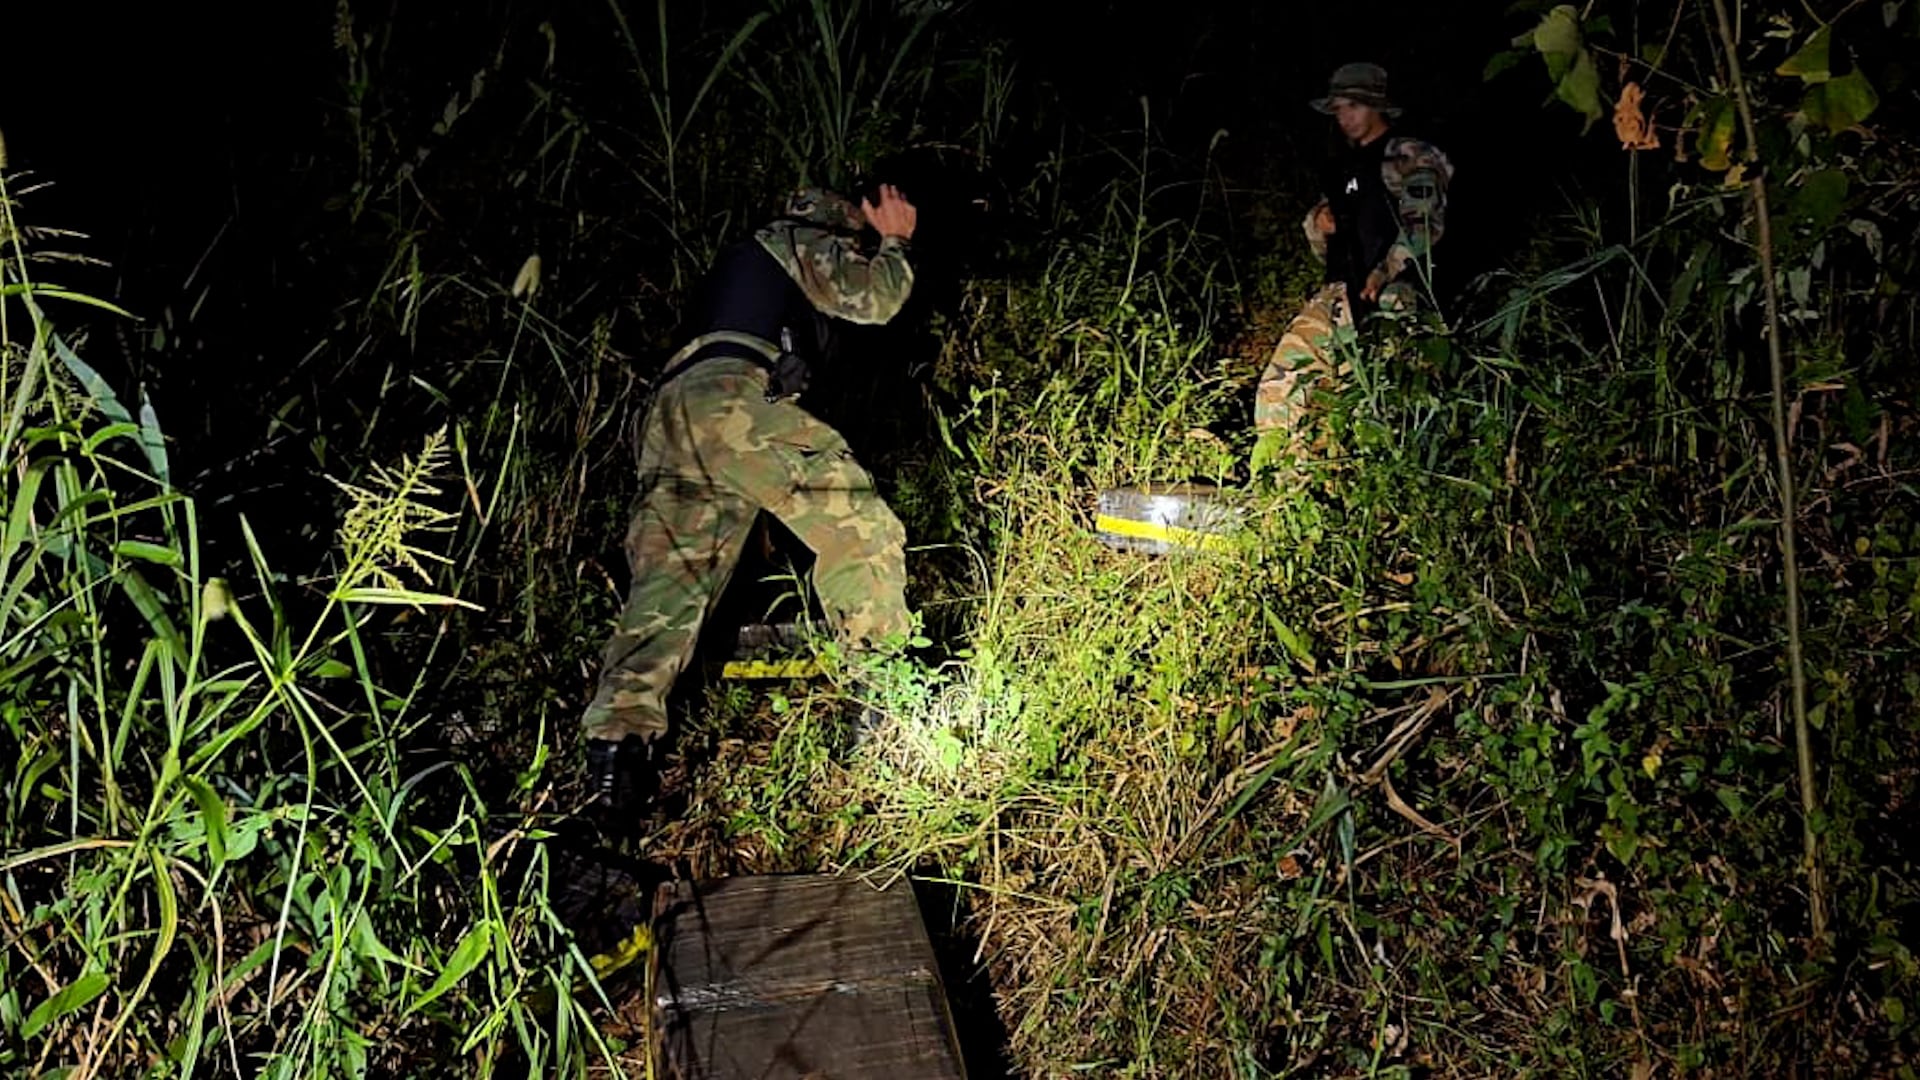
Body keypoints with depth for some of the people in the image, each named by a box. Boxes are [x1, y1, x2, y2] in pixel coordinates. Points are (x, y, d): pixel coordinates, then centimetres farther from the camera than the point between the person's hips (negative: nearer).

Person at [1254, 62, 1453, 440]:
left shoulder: (1412, 159, 2)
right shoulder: (1342, 168, 23)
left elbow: (1423, 225, -12)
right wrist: (1319, 226, 4)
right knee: (1279, 385, -6)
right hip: (1339, 296, 6)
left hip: (1393, 298, -6)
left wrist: (1381, 277, -23)